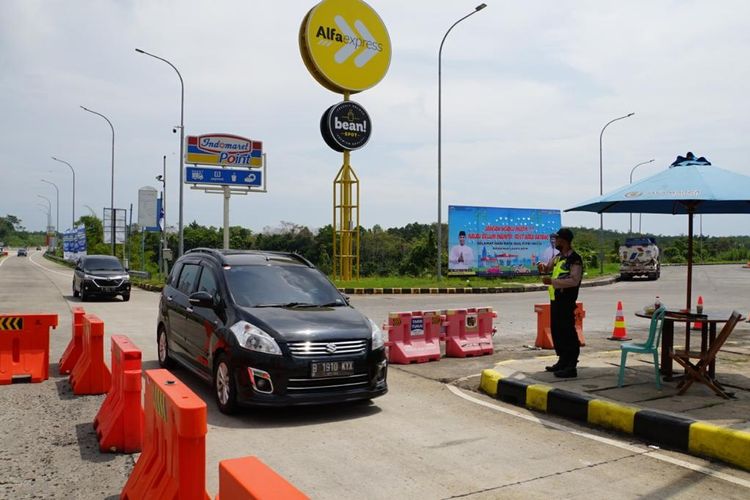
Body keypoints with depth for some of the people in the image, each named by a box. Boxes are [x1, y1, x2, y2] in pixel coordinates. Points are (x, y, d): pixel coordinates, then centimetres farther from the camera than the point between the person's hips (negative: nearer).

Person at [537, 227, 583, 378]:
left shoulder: (574, 259, -14)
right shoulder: (558, 257, 14)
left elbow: (574, 281, -24)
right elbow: (547, 268, 24)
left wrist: (552, 281, -26)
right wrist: (543, 266, 1)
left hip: (566, 302, -10)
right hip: (555, 300, 10)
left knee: (567, 333, -7)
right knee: (556, 331, 16)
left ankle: (571, 367, -4)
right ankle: (562, 362, 28)